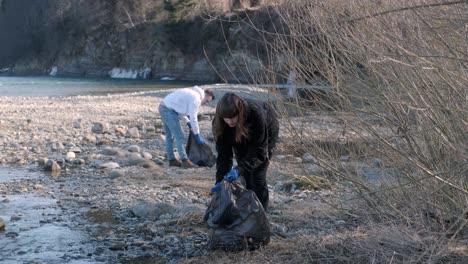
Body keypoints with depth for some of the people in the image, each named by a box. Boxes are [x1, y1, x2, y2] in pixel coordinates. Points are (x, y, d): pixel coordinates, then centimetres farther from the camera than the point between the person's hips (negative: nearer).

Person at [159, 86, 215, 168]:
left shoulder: (192, 93, 17)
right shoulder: (196, 98, -14)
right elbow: (193, 118, -17)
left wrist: (187, 121, 17)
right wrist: (198, 135, -10)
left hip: (163, 107, 11)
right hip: (169, 110, -11)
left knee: (170, 136, 17)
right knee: (180, 136, -9)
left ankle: (172, 160, 24)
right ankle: (184, 161, -9)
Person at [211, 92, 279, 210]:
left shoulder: (256, 114, -43)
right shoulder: (219, 123, -31)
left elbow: (259, 151, -36)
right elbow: (224, 153, -26)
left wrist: (239, 169, -47)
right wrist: (220, 180, -35)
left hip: (265, 133, -3)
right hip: (241, 139, 3)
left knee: (257, 176, -11)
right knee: (244, 176, -5)